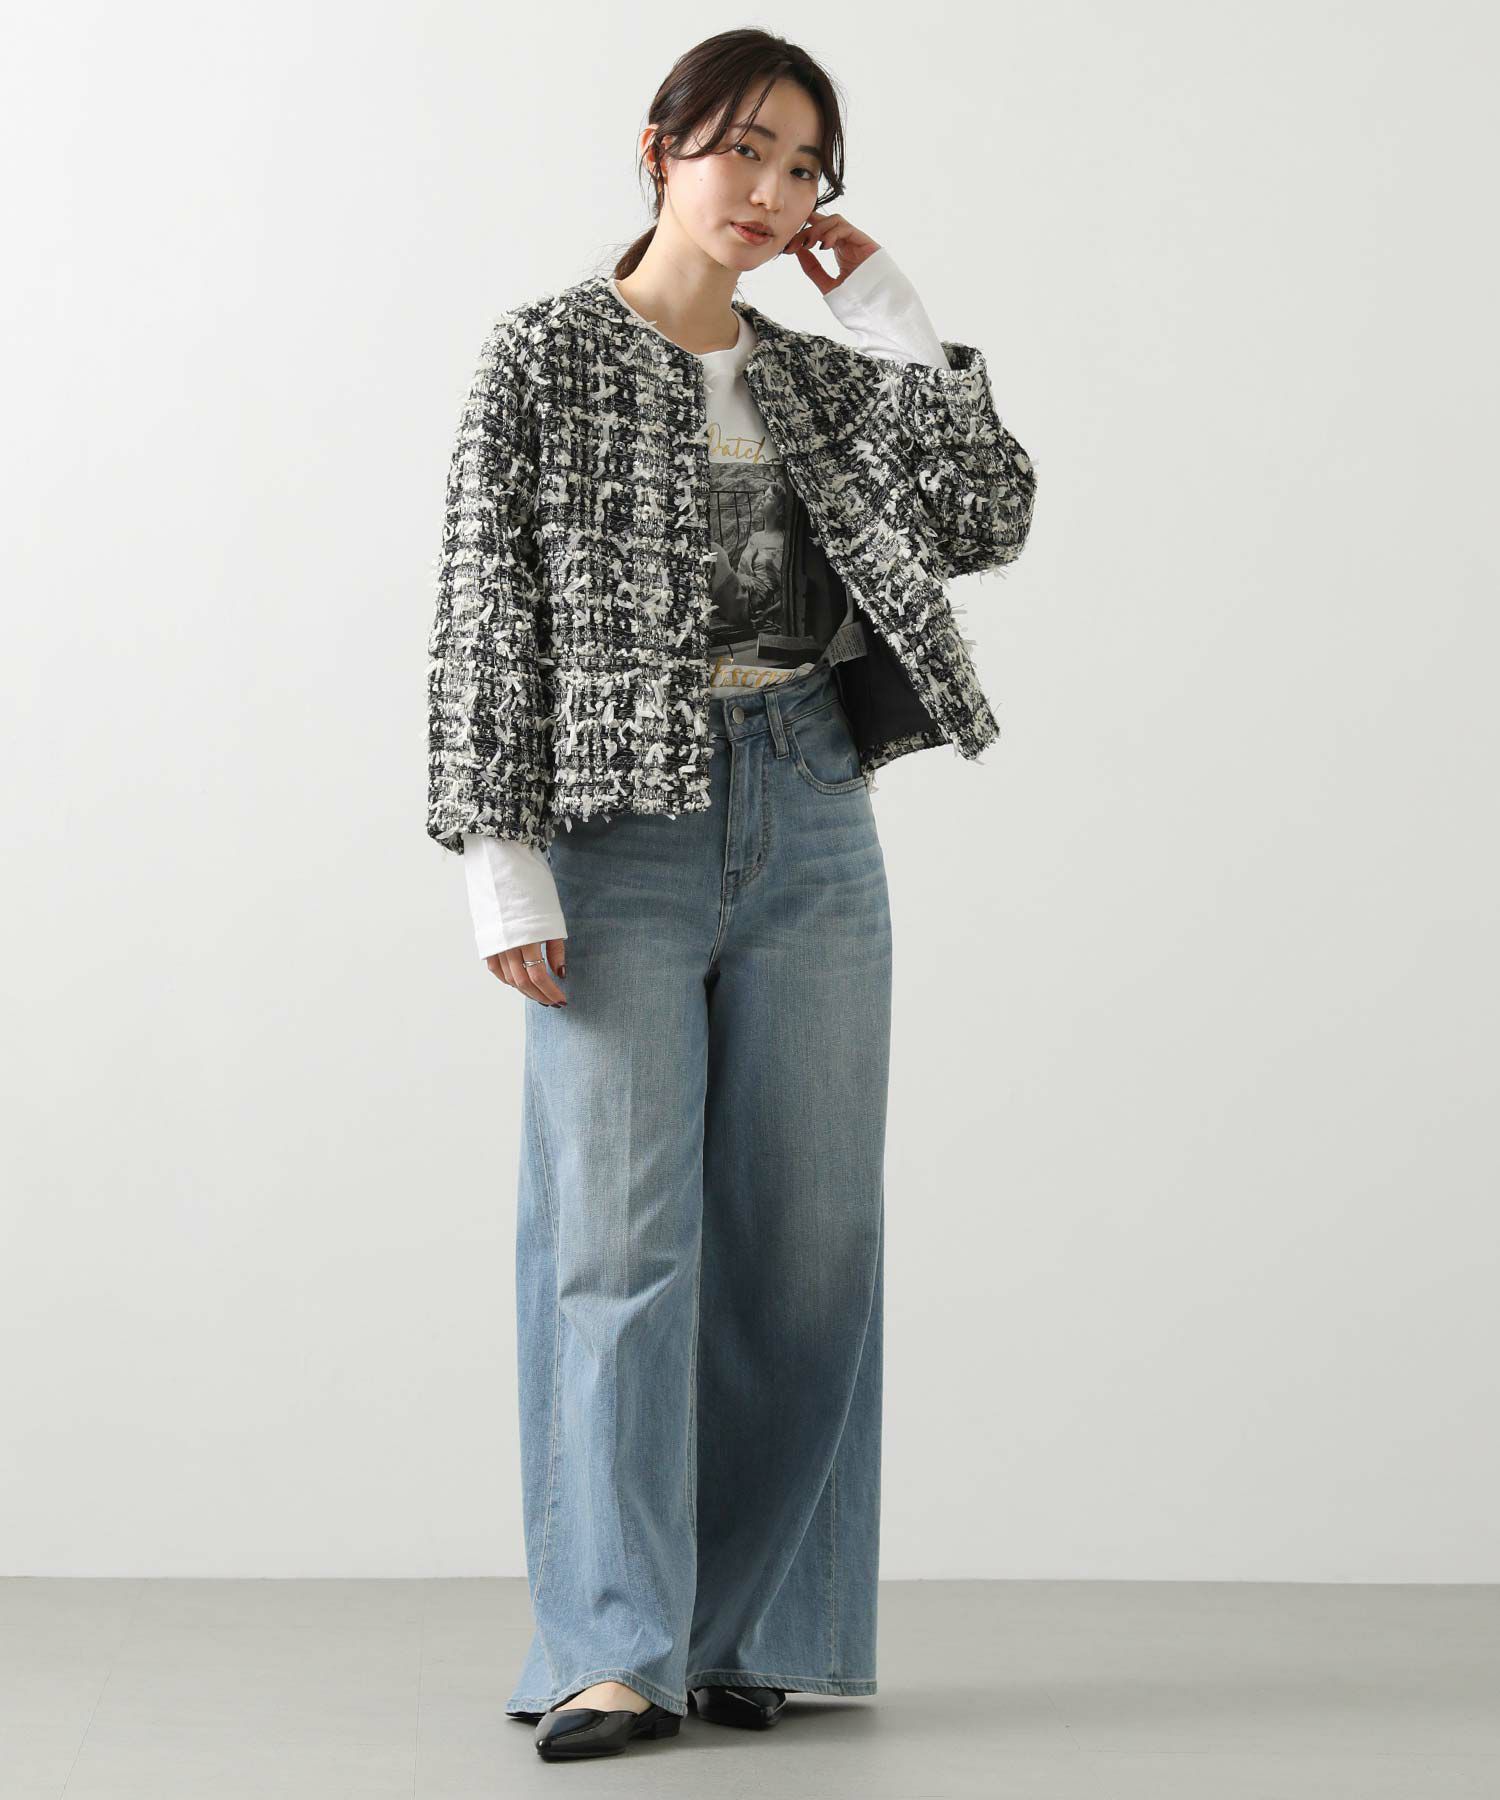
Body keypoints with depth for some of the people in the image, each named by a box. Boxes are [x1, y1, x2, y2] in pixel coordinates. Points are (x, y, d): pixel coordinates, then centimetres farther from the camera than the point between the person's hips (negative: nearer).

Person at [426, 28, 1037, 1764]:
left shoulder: (816, 378, 14)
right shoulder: (543, 355, 2)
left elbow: (986, 522, 3)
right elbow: (485, 612, -4)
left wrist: (894, 319, 2)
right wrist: (499, 855, -12)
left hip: (810, 822, 5)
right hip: (621, 833, -5)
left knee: (806, 1232, 3)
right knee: (621, 1233, -8)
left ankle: (741, 1631, 13)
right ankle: (606, 1655, -6)